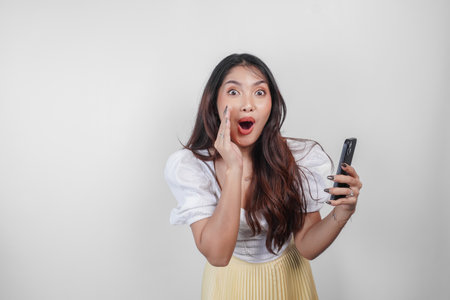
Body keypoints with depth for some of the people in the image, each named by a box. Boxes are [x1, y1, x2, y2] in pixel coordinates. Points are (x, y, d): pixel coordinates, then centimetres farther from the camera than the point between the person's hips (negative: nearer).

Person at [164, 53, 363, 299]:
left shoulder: (300, 157, -20)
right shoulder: (188, 166, -22)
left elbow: (306, 247, -13)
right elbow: (217, 254, -30)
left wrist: (341, 214, -32)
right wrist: (234, 169, -36)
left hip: (289, 276, 2)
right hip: (230, 279, -1)